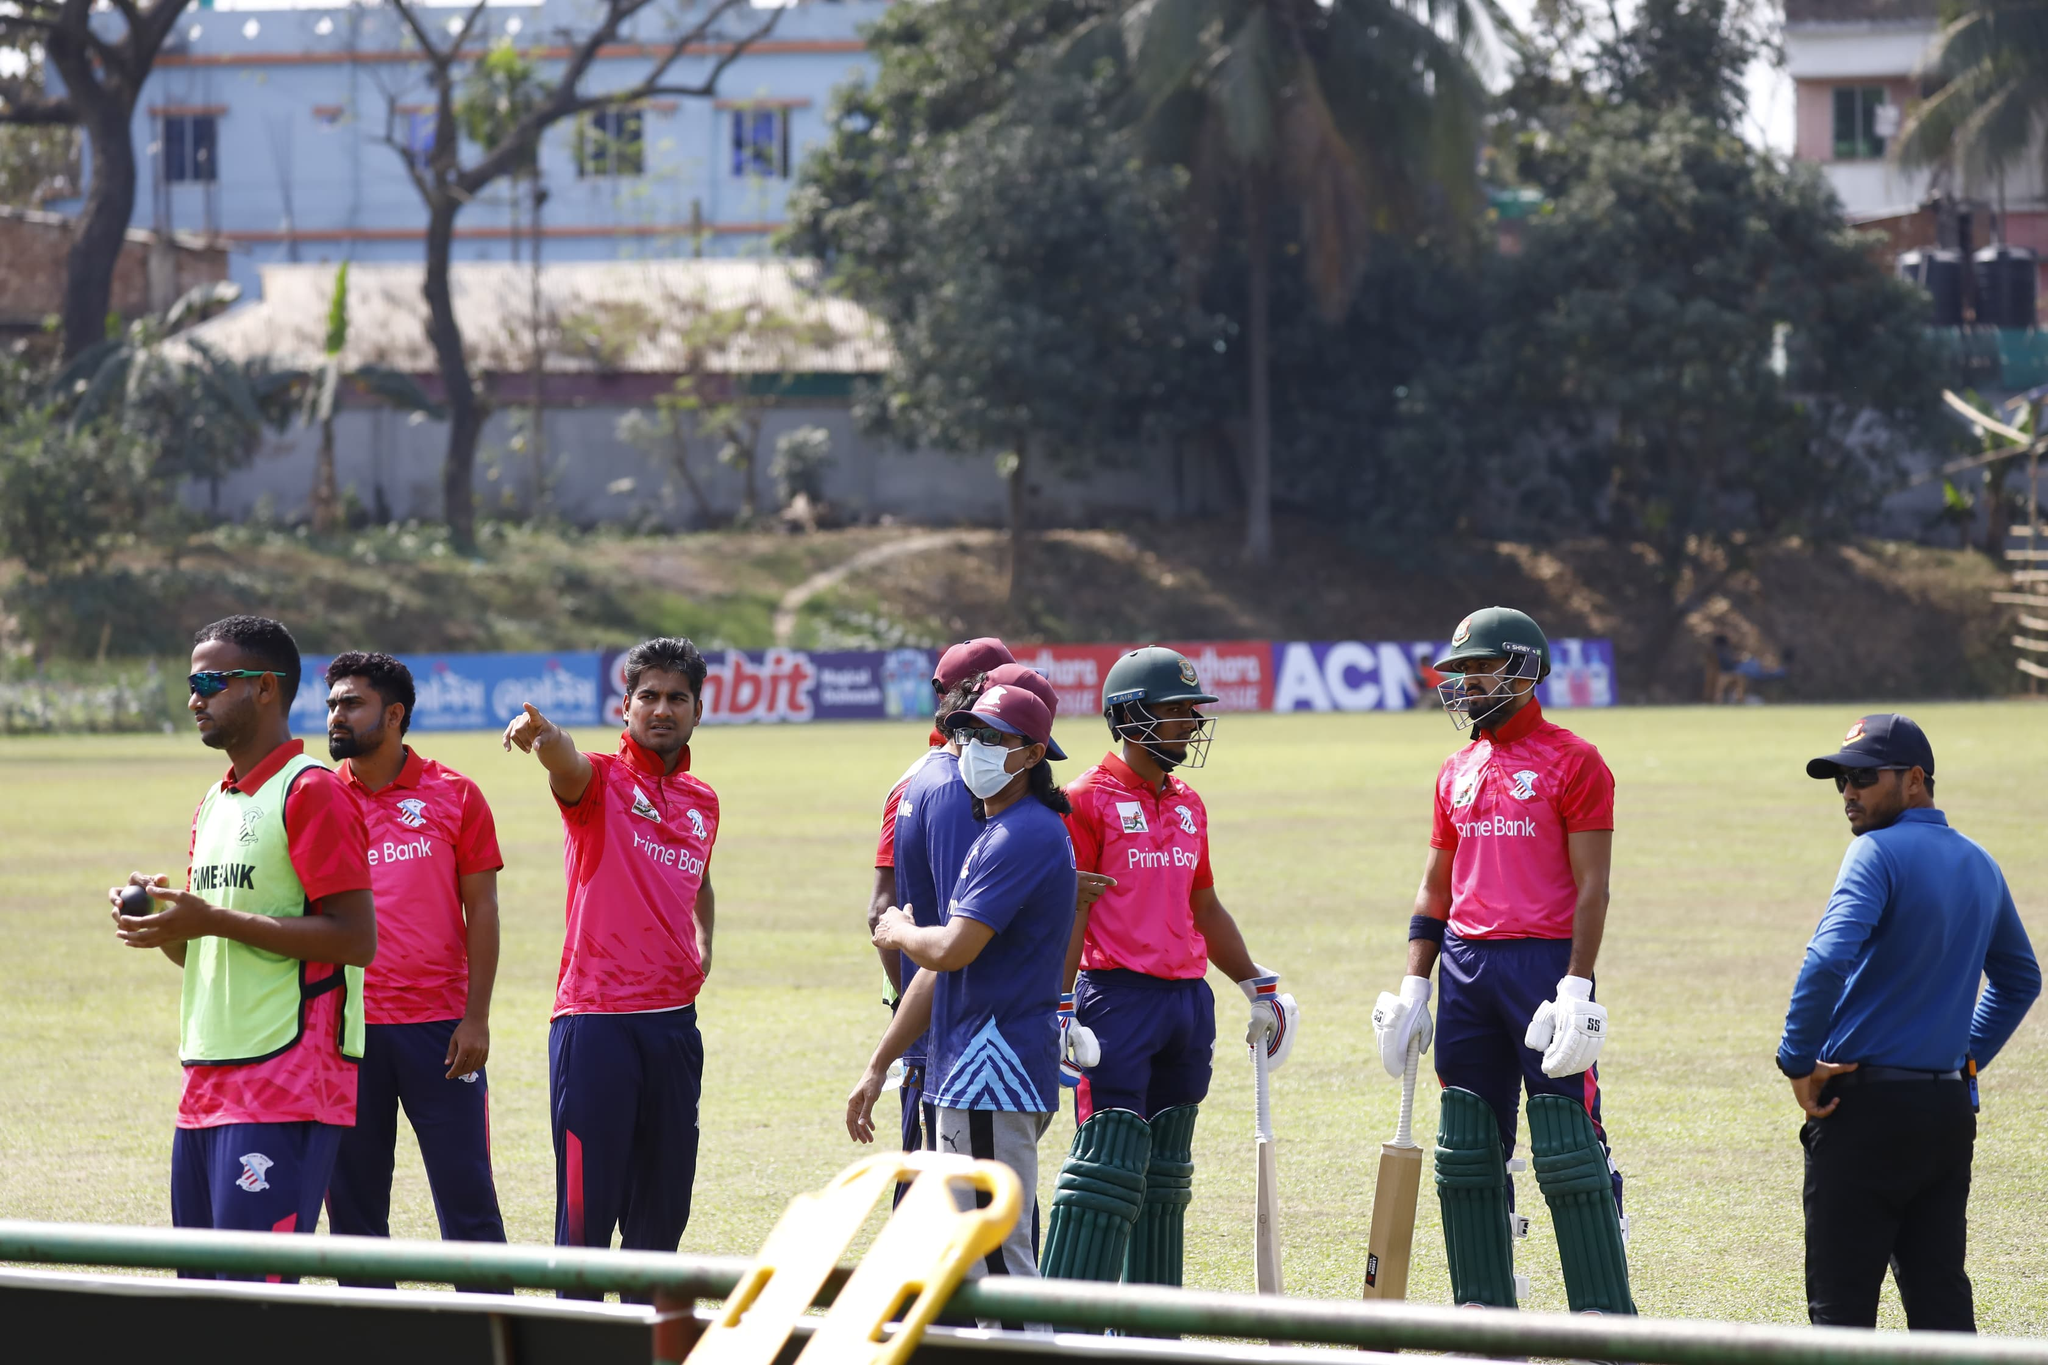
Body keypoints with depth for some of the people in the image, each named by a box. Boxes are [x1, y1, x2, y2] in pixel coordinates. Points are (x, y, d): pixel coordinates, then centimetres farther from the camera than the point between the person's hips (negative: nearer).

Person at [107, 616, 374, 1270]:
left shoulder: (311, 793, -9)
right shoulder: (214, 804, 19)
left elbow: (356, 939, -17)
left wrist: (213, 921, -18)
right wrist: (162, 922, 3)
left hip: (286, 1086, -9)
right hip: (207, 1085, 9)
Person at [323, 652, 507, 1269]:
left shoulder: (454, 796, 3)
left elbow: (482, 911, 3)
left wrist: (476, 1018, -5)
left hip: (439, 1028, -2)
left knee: (467, 1198, -2)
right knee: (353, 1205, 4)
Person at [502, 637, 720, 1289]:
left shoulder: (702, 801, 15)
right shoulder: (601, 780, -3)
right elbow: (567, 765, -29)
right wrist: (542, 735, -51)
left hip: (674, 1022, 6)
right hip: (596, 1017, -6)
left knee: (663, 1209, 10)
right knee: (588, 1204, -6)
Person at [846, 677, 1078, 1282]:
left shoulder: (1025, 835, -14)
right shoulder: (994, 834, 20)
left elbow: (951, 951, -22)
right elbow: (941, 971, 24)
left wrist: (898, 932, 0)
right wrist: (878, 1068, 23)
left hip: (996, 1075, -11)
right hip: (965, 1076, 11)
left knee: (999, 1263, -13)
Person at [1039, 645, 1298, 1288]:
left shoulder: (1189, 806, 15)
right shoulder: (1089, 800, -7)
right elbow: (1069, 916, -10)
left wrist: (1260, 989, 24)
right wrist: (1061, 1013, -15)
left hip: (1187, 999, 8)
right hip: (1118, 996, -8)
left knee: (1164, 1176, 12)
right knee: (1109, 1164, -12)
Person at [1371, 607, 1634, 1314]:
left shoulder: (1572, 763, -5)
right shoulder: (1459, 771, 15)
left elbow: (1591, 886, -9)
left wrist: (1576, 989, -16)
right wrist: (1413, 987, 13)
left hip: (1545, 958, -7)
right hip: (1466, 960, 7)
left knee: (1568, 1151, -8)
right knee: (1467, 1153, 8)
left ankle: (1606, 1318, -4)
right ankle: (1485, 1317, 15)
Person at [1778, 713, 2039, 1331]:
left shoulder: (1878, 853, -12)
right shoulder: (1980, 864, 13)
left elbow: (1828, 962, -26)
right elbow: (2019, 979, 26)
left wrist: (1798, 1063, -16)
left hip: (1866, 1105, -7)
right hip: (1951, 1107, 7)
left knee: (1841, 1302, -4)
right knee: (1941, 1298, 9)